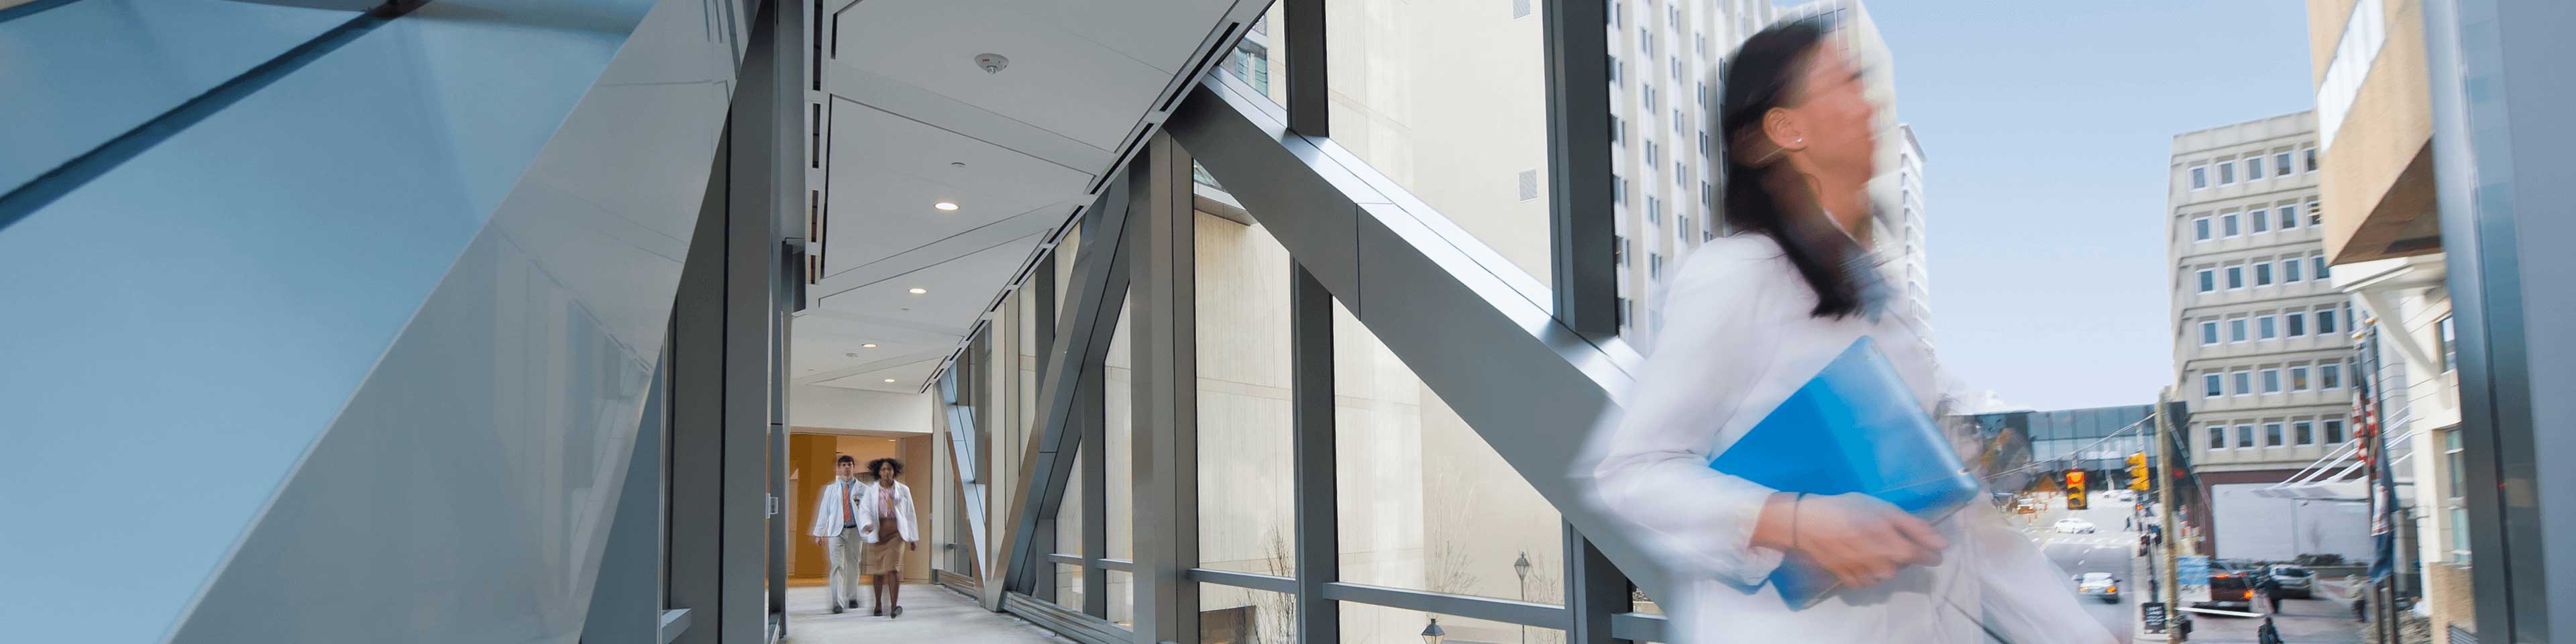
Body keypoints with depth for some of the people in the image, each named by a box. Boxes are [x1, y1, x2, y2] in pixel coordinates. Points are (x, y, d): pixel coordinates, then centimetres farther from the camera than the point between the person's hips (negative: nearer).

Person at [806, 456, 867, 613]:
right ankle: (837, 602, -13)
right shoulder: (831, 489, 10)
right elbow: (824, 511, 9)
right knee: (837, 565, -10)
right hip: (837, 531, 0)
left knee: (853, 565, 8)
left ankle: (852, 598, 22)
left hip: (855, 530, 0)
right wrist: (818, 533, 5)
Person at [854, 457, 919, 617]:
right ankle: (878, 605, 21)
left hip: (896, 533, -1)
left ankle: (894, 606, -15)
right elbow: (864, 510, -7)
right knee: (877, 571, 7)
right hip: (877, 533, 1)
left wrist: (913, 538, 10)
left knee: (893, 568, -14)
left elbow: (910, 514, 9)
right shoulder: (870, 491, 3)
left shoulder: (903, 490, 6)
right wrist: (867, 524, -29)